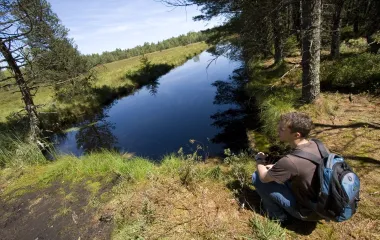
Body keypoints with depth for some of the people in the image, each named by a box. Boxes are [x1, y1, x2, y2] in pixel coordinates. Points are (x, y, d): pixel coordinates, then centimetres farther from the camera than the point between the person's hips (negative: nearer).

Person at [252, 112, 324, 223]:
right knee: (277, 173, 18)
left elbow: (264, 178, -17)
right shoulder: (315, 145, -11)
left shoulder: (290, 160, -35)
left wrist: (259, 160, 1)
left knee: (257, 177, -10)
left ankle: (279, 216, 10)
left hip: (307, 212, -7)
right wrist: (274, 167, 3)